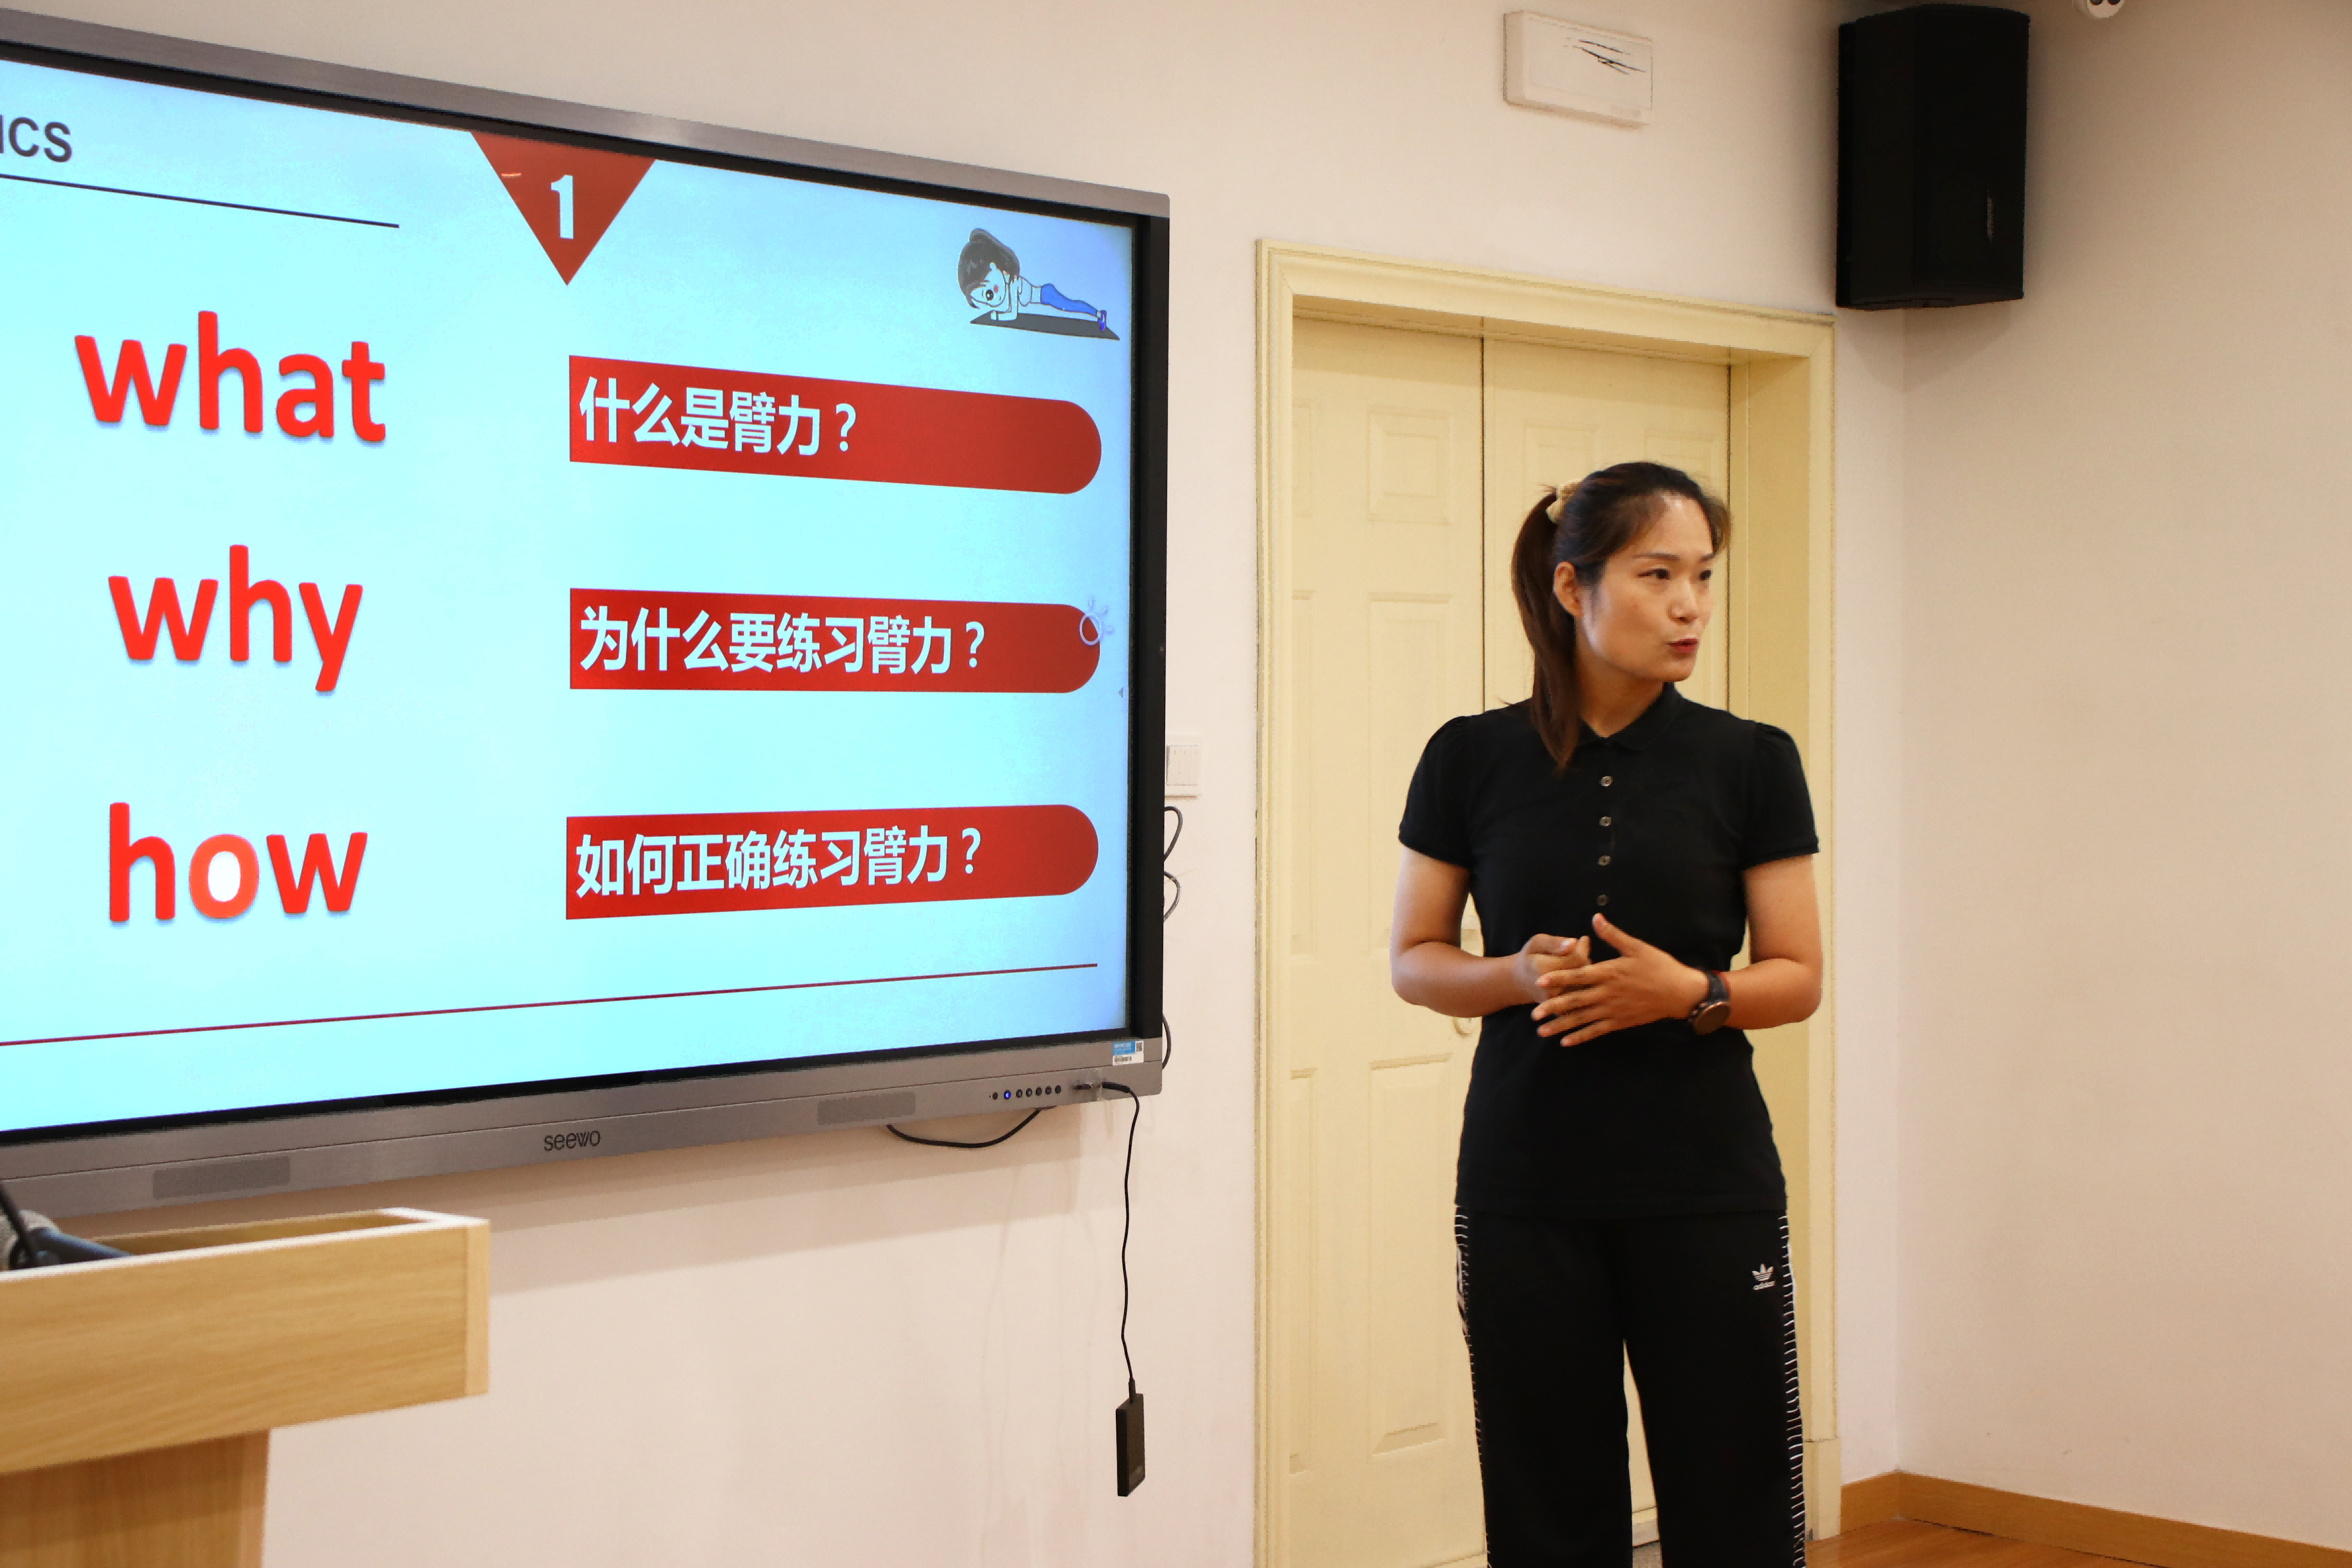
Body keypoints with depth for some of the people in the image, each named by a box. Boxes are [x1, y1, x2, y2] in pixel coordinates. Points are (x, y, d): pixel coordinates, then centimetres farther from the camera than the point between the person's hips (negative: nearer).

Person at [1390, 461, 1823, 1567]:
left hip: (1705, 1185, 0)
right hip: (1526, 1191, 0)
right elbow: (1413, 961, 6)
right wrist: (1519, 976, -13)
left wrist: (1688, 992, -16)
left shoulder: (1750, 762, 0)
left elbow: (1798, 977, 3)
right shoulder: (1474, 759, 1)